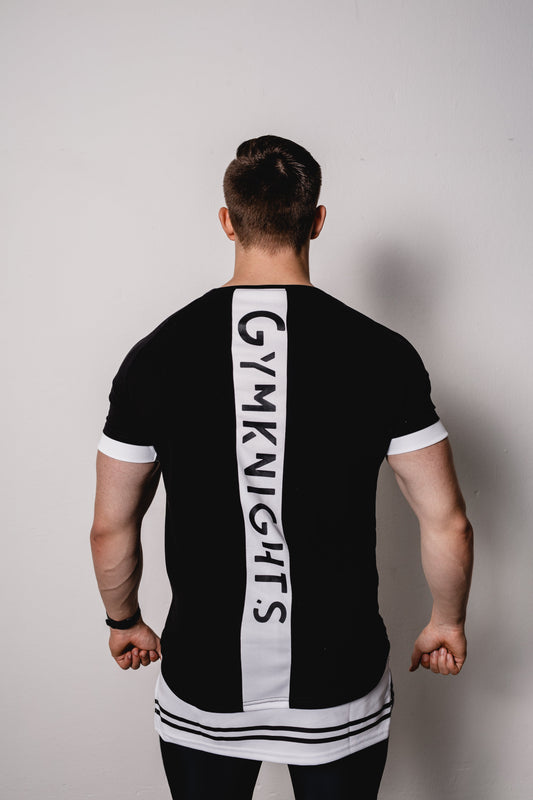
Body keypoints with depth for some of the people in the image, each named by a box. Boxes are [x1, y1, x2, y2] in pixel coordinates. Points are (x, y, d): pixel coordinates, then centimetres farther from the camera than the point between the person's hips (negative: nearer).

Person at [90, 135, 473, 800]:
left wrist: (124, 621, 16)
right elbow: (447, 525, -8)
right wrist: (447, 620, 11)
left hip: (202, 694, 1)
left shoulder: (157, 355, -11)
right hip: (341, 693, 0)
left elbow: (111, 529, -3)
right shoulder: (383, 353, -13)